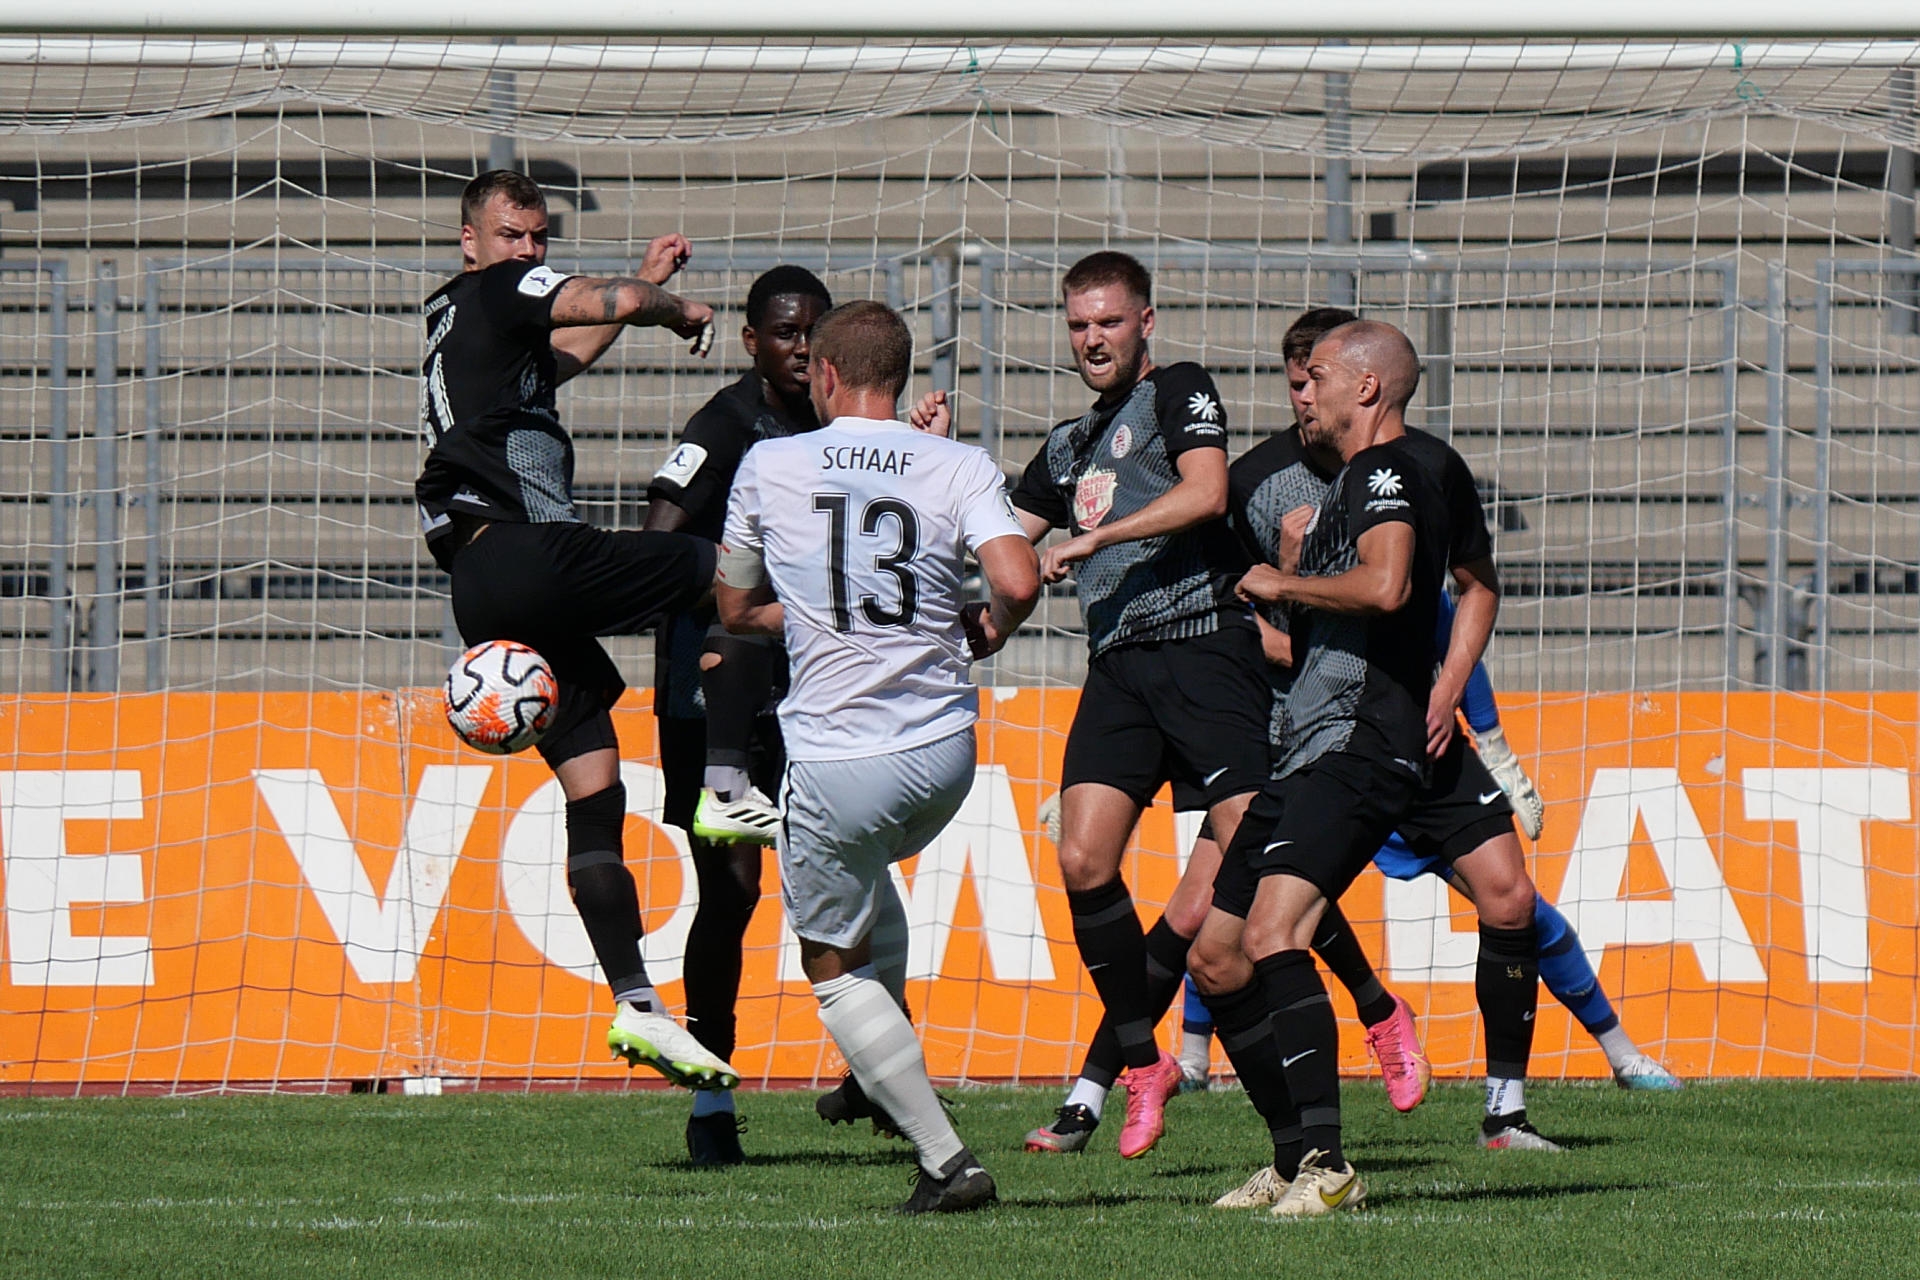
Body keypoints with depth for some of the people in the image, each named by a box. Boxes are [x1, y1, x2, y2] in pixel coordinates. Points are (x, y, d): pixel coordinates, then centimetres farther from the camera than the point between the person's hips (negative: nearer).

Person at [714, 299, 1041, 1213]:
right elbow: (1018, 582, -16)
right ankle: (885, 1072, 38)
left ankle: (945, 1157, 1)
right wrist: (986, 629, 5)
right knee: (867, 874, 35)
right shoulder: (960, 468, -2)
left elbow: (734, 608, 10)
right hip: (944, 751, 3)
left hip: (833, 756, -3)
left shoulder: (769, 468, 0)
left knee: (836, 967, 13)